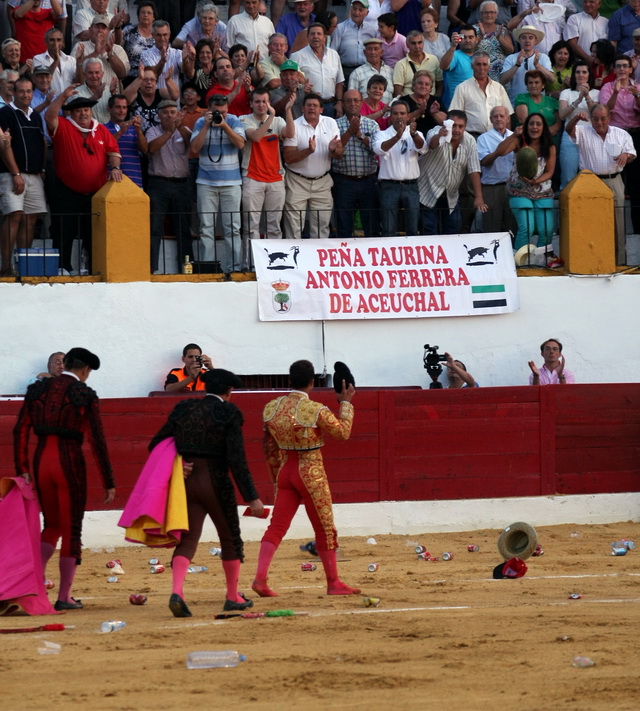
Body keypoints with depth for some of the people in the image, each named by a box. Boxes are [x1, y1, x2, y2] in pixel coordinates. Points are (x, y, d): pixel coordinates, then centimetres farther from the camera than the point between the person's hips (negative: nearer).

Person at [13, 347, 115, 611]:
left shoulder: (38, 390, 6)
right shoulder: (85, 396, -6)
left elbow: (20, 431, 3)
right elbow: (97, 441, -9)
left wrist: (23, 470, 5)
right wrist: (109, 484, -6)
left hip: (41, 462, 4)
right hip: (70, 463, -4)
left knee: (52, 525, 19)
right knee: (71, 530, 6)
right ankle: (64, 597, 7)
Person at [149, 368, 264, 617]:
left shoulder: (183, 409, 7)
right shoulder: (228, 413, -7)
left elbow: (156, 445, 8)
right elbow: (237, 459, -13)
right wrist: (252, 497, -12)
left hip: (186, 482, 4)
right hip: (215, 483, -4)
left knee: (187, 539, 4)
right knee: (230, 538, 15)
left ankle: (177, 592, -20)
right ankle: (233, 597, 25)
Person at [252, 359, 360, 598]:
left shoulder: (271, 408, 0)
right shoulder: (316, 410, -18)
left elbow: (270, 449, 8)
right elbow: (343, 432, -3)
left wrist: (276, 478, 19)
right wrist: (346, 403, 9)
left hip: (285, 472, 5)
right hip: (312, 475, -5)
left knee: (277, 527, 6)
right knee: (325, 529, 8)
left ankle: (260, 577, -8)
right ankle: (334, 583, 16)